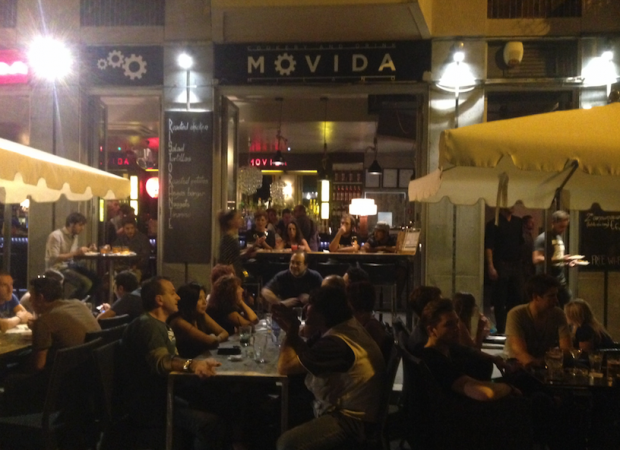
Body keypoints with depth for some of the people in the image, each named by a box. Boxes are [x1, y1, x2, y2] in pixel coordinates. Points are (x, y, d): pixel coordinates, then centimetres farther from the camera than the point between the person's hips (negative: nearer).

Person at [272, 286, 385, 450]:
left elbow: (284, 366, -18)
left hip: (351, 420, -11)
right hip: (343, 409, 11)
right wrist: (292, 330, 3)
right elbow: (306, 355, 16)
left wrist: (291, 331, -6)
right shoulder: (344, 326, 6)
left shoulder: (336, 343, -25)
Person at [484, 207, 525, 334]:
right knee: (500, 300, 1)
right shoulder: (493, 224, -6)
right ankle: (501, 330, 10)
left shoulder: (518, 222, 11)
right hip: (501, 265, -5)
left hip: (517, 265, 5)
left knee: (517, 298, 8)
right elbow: (488, 247, -10)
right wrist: (491, 267, -18)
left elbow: (521, 243, 17)